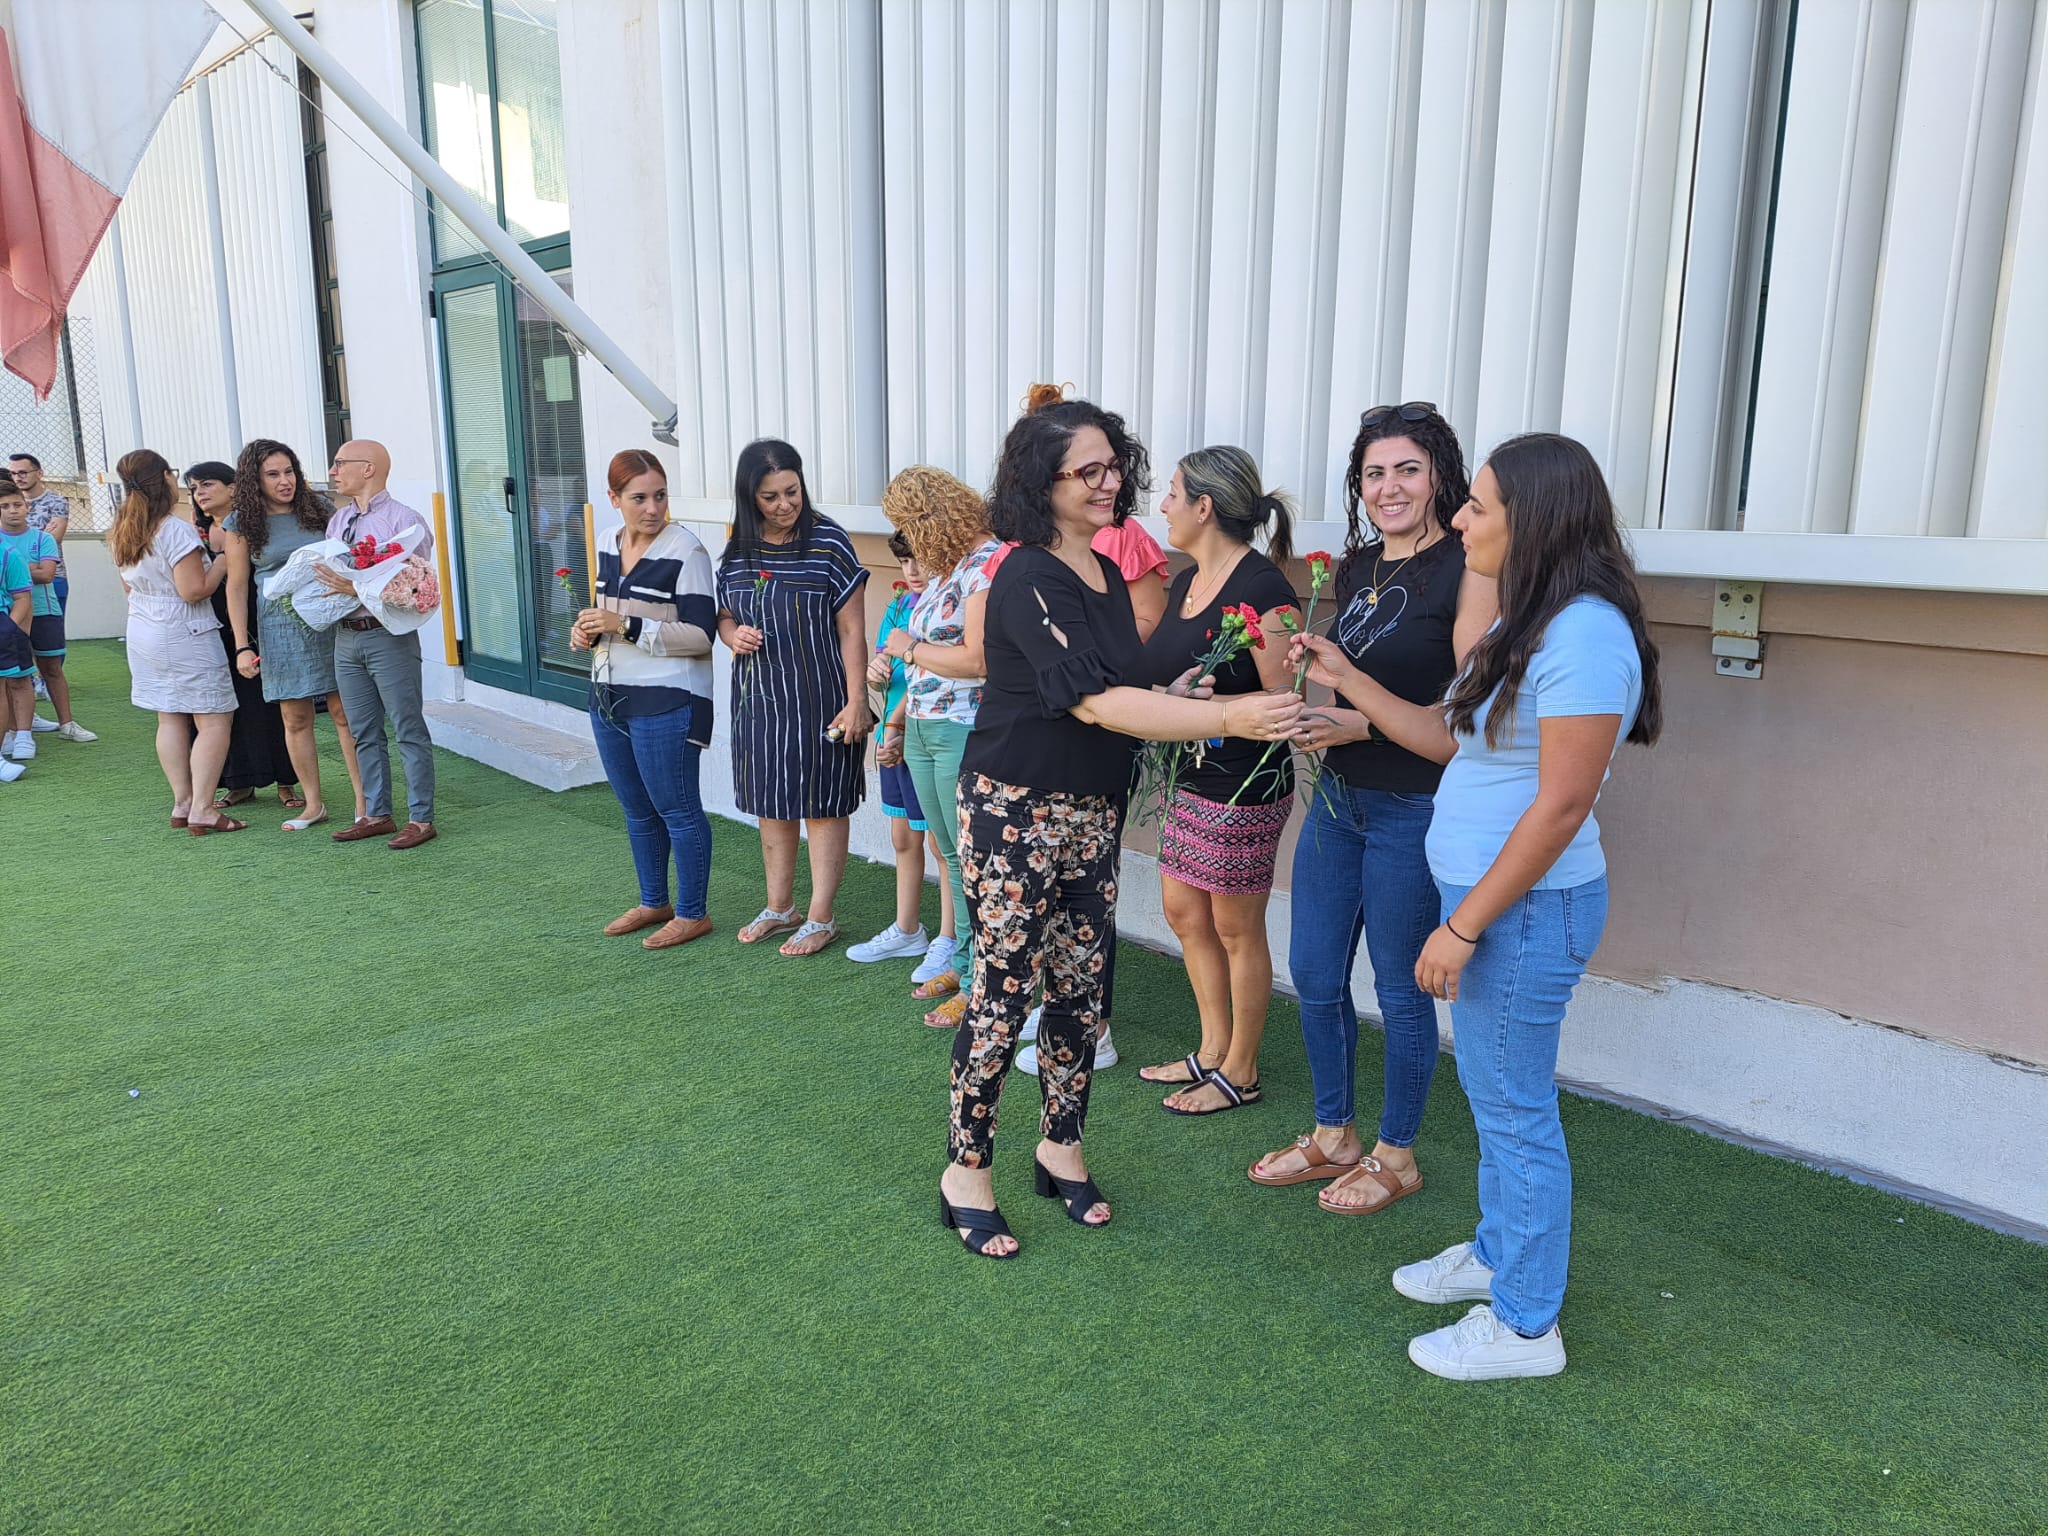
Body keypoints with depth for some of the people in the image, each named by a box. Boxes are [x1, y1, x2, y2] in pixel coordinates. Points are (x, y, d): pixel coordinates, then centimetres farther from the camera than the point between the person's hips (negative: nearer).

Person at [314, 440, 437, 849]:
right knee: (364, 733, 14)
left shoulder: (404, 520, -9)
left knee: (409, 730, 0)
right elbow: (329, 575, 17)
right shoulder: (338, 521, 15)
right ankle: (376, 814, 24)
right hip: (346, 635, 8)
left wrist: (357, 588, -24)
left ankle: (421, 819, 6)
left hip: (388, 636, -8)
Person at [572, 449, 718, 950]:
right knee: (637, 809, 17)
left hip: (665, 701, -8)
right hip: (608, 696, 8)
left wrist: (626, 626, -22)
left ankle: (693, 913, 15)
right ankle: (653, 903, 32)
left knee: (676, 809, 1)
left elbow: (701, 636, -17)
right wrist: (587, 629, 1)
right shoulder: (606, 543, 8)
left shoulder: (685, 551, -14)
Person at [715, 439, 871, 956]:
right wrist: (733, 635, -8)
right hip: (759, 698, 6)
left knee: (823, 807, 3)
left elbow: (851, 629, -10)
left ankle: (821, 919, 14)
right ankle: (780, 908, 31)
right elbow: (724, 615, 17)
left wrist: (856, 701, -14)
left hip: (820, 698, -5)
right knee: (771, 805, 15)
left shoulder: (828, 542, -10)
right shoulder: (737, 549, 5)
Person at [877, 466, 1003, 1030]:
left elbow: (977, 660, -22)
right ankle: (965, 960, 28)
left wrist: (909, 648, -9)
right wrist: (898, 717, 22)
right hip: (925, 731, 9)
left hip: (965, 734, -9)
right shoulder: (949, 566, 13)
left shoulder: (991, 563, -15)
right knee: (952, 856, 16)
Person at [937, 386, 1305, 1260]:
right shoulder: (1029, 580, -18)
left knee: (1081, 990, 12)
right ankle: (965, 1173, 16)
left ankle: (1061, 1152, 30)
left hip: (1091, 816, 8)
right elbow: (1094, 703, -27)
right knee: (1003, 993, 0)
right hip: (1016, 812, -8)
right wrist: (1228, 718, -32)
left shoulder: (1107, 573, 9)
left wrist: (1171, 698, 6)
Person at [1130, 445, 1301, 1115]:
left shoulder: (1261, 587, -17)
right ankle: (1213, 1051, 34)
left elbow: (1285, 697, -20)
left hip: (1243, 785, -9)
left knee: (1235, 929, 5)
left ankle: (1240, 1073, 23)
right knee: (1183, 912, 16)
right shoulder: (1187, 582, 10)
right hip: (1186, 776, 9)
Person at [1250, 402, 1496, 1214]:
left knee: (1399, 991, 7)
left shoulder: (1469, 569, -13)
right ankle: (1333, 1134, 34)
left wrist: (1361, 724, -23)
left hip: (1412, 811, -7)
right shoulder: (1356, 565, 9)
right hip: (1338, 797, 7)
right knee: (1314, 977, 14)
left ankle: (1396, 1155, 28)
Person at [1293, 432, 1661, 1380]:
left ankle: (1525, 1327, 19)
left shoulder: (1585, 635, -21)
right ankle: (1498, 1252, 40)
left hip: (1526, 909, -10)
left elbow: (1561, 805, -24)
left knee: (1514, 1108, 3)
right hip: (1487, 897, 10)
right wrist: (1347, 682, 11)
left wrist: (1462, 927, -21)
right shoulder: (1529, 627, 11)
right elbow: (1446, 738, 14)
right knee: (1497, 1097, 22)